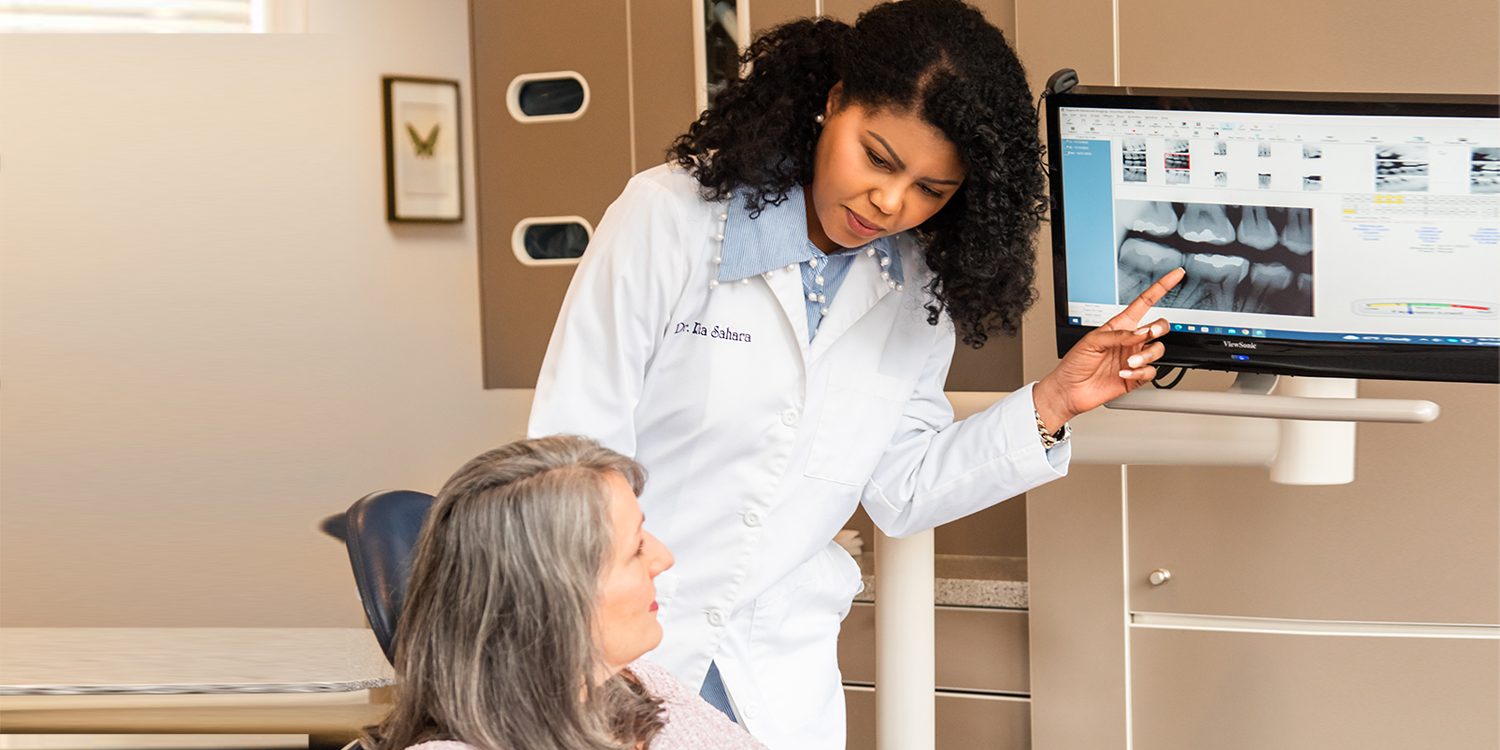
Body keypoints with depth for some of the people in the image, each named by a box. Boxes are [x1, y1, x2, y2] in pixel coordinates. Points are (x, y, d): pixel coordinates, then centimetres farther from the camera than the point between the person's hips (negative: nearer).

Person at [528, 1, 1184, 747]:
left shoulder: (919, 291, -1)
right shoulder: (670, 215, -15)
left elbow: (901, 493, 2)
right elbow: (571, 454, -14)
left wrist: (1050, 404, -7)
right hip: (625, 643, -3)